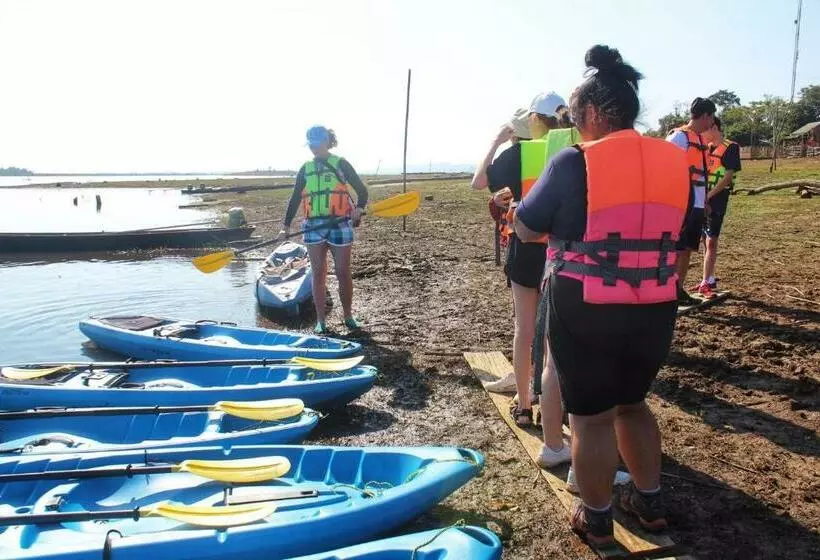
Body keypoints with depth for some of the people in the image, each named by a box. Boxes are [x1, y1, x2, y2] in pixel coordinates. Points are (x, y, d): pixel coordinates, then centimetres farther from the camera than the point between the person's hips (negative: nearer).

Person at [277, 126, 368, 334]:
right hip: (313, 226, 3)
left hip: (340, 225, -3)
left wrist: (358, 208, -19)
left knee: (343, 273, 1)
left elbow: (362, 190, 0)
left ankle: (348, 315, 17)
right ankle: (320, 320, 11)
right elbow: (295, 199, 14)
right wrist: (286, 227, 7)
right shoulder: (305, 169, 12)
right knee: (318, 273, 4)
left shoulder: (340, 164, 2)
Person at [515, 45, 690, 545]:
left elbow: (526, 229, -4)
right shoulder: (675, 161, 3)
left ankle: (596, 520, 26)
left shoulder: (574, 162, -12)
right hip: (655, 309, 5)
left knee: (591, 415, 10)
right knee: (632, 403, 25)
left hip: (585, 310, -5)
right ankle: (651, 502, 38)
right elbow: (675, 233, 16)